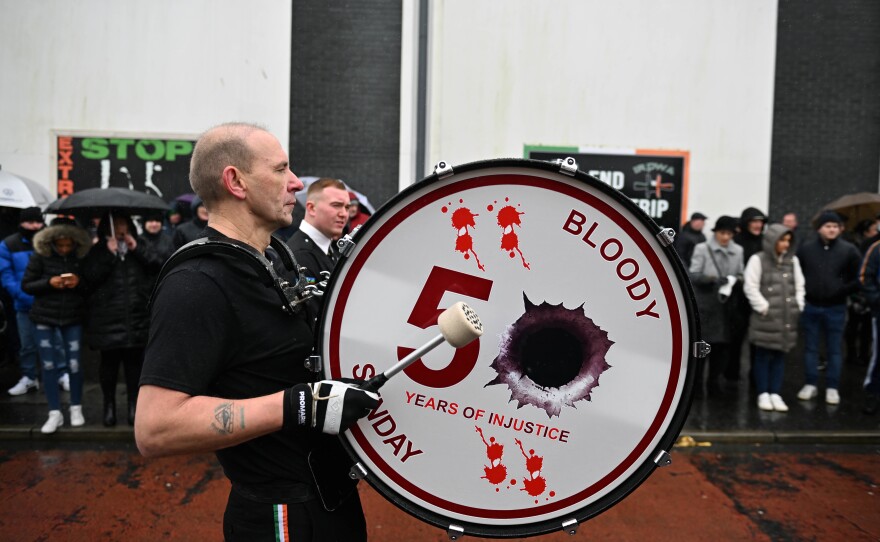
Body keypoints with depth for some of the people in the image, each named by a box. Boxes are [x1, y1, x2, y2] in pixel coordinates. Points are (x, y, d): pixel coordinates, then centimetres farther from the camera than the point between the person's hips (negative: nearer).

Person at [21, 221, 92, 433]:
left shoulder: (82, 257, -5)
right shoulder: (40, 256, -7)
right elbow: (26, 285, -3)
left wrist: (79, 283, -18)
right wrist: (49, 282, -19)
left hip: (73, 318, 0)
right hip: (44, 317, 0)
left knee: (74, 364, 2)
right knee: (48, 366, 3)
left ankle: (76, 408, 20)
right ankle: (55, 413, 14)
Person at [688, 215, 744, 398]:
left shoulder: (738, 251, 9)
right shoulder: (702, 248, -2)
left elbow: (740, 275, 14)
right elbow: (693, 275, -6)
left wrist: (737, 279, -8)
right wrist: (712, 278, -21)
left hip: (726, 304, 4)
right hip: (704, 304, -4)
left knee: (723, 344, 6)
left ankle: (714, 381, 23)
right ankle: (696, 383, 11)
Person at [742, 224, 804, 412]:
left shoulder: (793, 260, 11)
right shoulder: (758, 259, -5)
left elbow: (799, 286, 14)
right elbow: (750, 287, -8)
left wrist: (798, 307, 4)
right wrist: (764, 308, -10)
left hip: (787, 317, 5)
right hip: (766, 317, -5)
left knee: (780, 355, 8)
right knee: (763, 356, 2)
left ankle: (775, 394, 15)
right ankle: (763, 394, 11)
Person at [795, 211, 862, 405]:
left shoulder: (849, 250, -4)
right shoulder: (806, 248, -2)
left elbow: (859, 277, 0)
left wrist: (843, 290, -9)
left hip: (835, 308, -1)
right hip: (810, 307, 1)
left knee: (834, 350, 7)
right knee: (810, 348, 9)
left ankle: (832, 388, 17)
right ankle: (810, 385, 20)